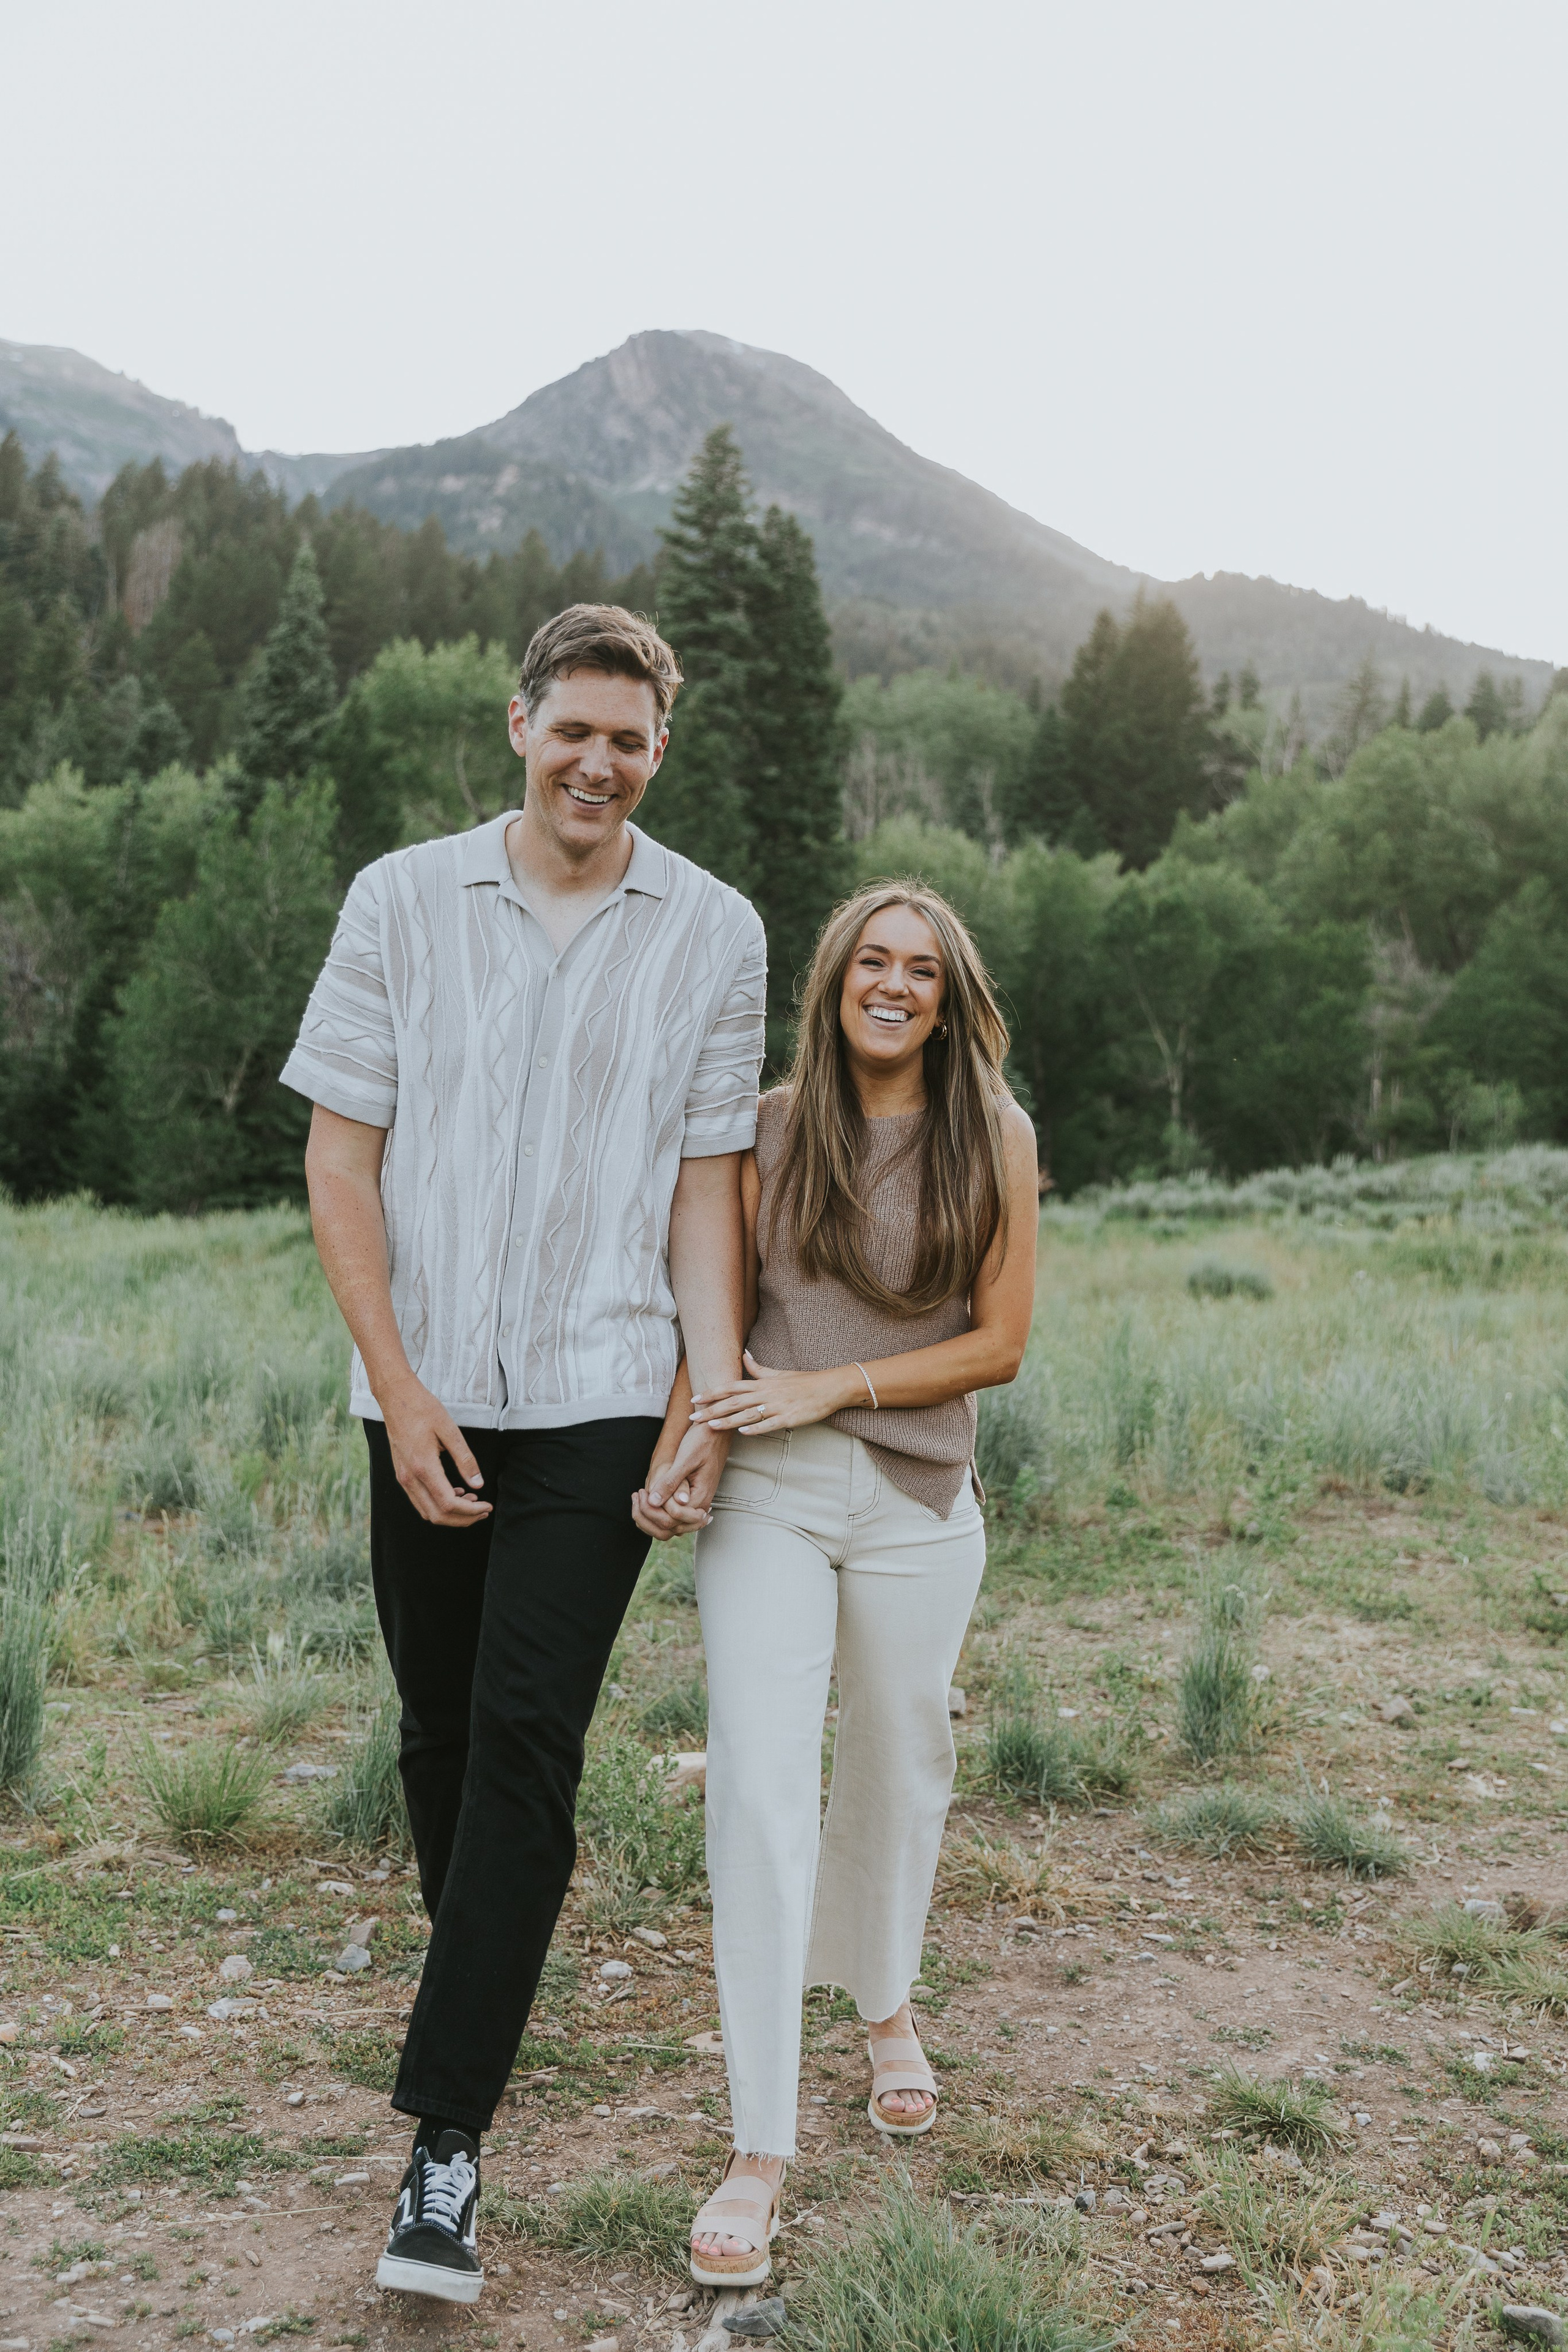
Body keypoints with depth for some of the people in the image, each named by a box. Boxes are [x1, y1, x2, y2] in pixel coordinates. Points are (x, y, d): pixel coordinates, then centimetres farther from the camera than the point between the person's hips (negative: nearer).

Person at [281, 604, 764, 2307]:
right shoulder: (402, 900, 3)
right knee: (439, 1728, 13)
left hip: (600, 1399, -2)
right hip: (428, 1396, 2)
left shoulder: (713, 932, 3)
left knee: (526, 1739, -8)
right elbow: (340, 1159, 2)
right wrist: (398, 1386, -6)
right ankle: (481, 1984, 39)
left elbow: (707, 1184, 6)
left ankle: (447, 2139, -2)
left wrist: (718, 1397, -4)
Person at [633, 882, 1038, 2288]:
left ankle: (886, 2003, 45)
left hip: (919, 1500, 1)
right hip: (768, 1494, 0)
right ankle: (762, 2147, -1)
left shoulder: (994, 1136, -1)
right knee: (758, 1790, -9)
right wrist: (672, 1457, -8)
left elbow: (1000, 1343, -4)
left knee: (898, 1768, 17)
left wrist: (833, 1387, -12)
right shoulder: (770, 1131, 1)